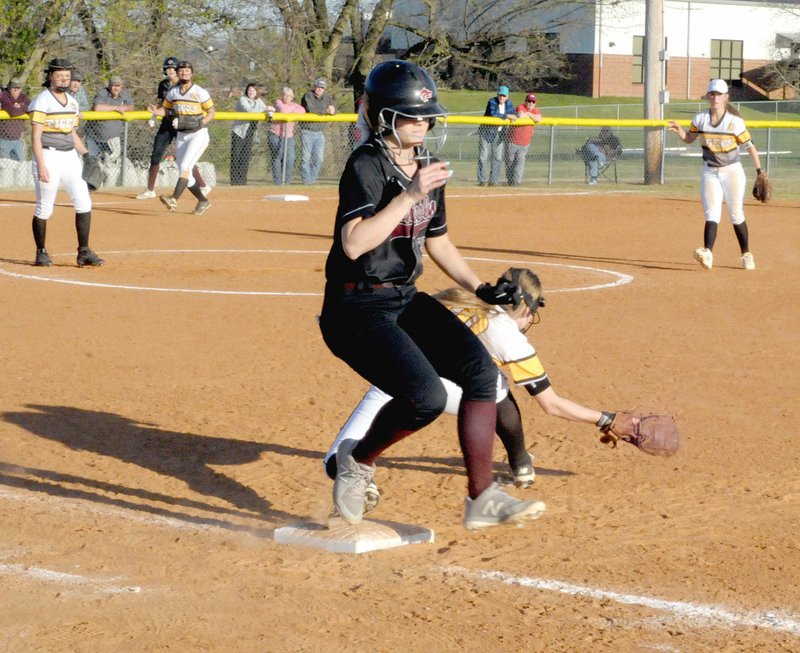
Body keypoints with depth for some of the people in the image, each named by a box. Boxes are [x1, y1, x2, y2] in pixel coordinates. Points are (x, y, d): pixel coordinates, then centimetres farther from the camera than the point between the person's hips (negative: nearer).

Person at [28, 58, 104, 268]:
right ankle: (41, 253, 13)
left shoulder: (72, 102, 13)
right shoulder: (42, 101, -8)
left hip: (70, 157, 6)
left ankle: (83, 252, 3)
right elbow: (36, 137, -12)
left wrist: (87, 154, 10)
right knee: (44, 208, 0)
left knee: (84, 203, -1)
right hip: (48, 156, -6)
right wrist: (41, 165, -19)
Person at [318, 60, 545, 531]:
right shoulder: (366, 166, -15)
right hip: (358, 309, -8)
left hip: (407, 300, 8)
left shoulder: (427, 166, 10)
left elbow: (437, 241, 23)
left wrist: (479, 287, 13)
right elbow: (354, 244, -30)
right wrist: (409, 196, -31)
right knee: (427, 397, -24)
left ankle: (482, 499, -4)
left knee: (481, 371, -9)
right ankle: (358, 460, 5)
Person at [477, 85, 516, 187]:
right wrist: (507, 116, -22)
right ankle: (482, 180, -2)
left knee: (498, 158, 3)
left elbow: (514, 114, 5)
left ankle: (493, 181, 8)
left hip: (500, 134, 5)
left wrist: (513, 117, -20)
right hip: (487, 132, -5)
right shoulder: (492, 102, -15)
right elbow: (493, 114, -29)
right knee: (484, 156, -6)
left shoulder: (509, 104, 4)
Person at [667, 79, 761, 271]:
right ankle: (707, 253, -29)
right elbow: (689, 138, 11)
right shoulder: (700, 119, -3)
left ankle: (746, 255, 18)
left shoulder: (735, 121, -12)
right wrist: (679, 130, -10)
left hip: (732, 171, -2)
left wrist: (760, 172, -7)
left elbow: (749, 146, -7)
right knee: (712, 214, -12)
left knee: (736, 215, 2)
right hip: (710, 173, 2)